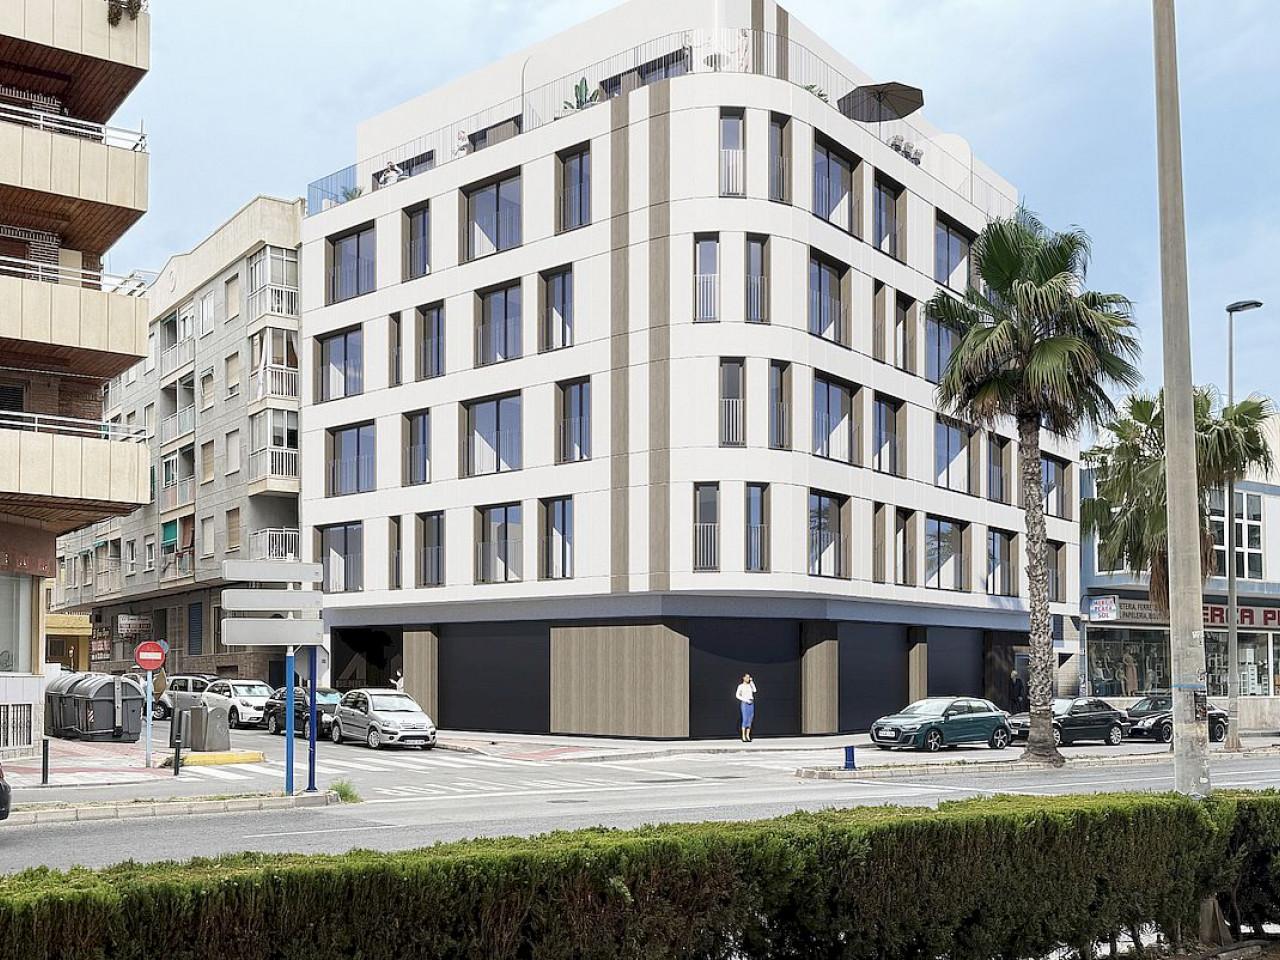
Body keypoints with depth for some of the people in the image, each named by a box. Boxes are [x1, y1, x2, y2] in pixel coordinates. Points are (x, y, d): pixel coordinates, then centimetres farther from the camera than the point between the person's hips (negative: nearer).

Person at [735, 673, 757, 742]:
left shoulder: (750, 685, 15)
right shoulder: (741, 686, 0)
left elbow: (754, 690, -4)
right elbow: (737, 695, -7)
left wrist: (751, 682, 0)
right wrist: (746, 700, -16)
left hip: (751, 703, 5)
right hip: (744, 703, -5)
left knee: (750, 720, 2)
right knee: (745, 720, -11)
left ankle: (747, 736, 5)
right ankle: (743, 737, -9)